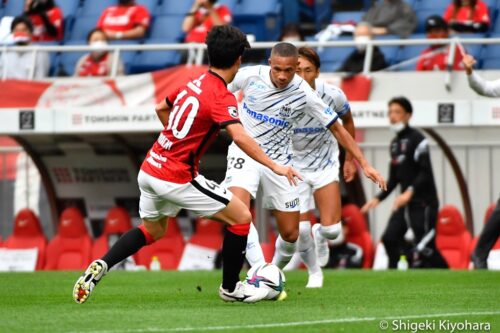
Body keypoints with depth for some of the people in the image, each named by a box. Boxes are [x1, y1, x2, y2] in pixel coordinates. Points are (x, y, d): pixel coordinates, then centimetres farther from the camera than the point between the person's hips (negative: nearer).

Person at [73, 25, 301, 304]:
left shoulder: (193, 84, 8)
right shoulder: (222, 97, -15)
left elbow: (161, 109, 26)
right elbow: (240, 137, -31)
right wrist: (274, 166, -32)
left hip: (150, 169, 8)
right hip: (176, 179, -8)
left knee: (153, 230, 29)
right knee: (241, 217, 3)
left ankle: (101, 266, 12)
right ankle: (231, 287, 13)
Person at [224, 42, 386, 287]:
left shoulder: (304, 94, -15)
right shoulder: (250, 76, -15)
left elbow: (337, 129, -6)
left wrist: (364, 165, -8)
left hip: (279, 163, 1)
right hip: (245, 154, -1)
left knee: (290, 234, 2)